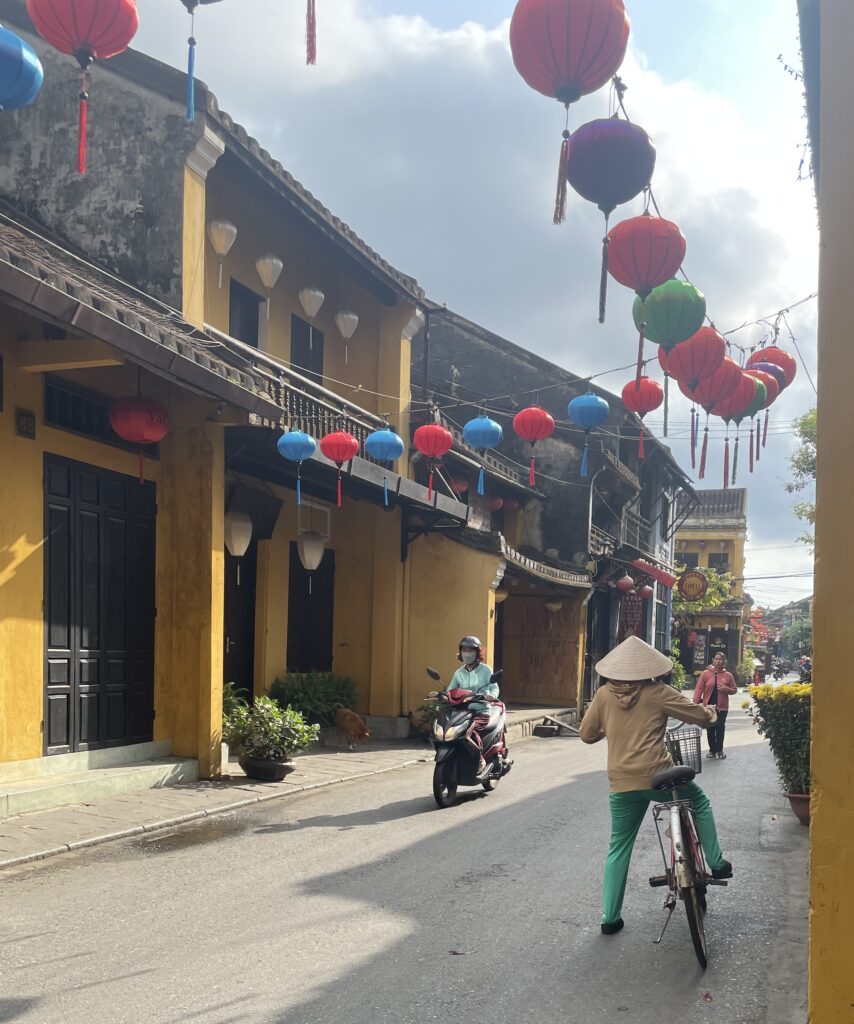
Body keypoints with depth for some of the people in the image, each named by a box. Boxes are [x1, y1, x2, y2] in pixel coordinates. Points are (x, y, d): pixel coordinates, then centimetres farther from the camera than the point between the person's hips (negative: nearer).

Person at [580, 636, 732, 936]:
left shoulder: (604, 694, 4)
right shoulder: (657, 693, -4)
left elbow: (587, 734, 10)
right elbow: (700, 716, 0)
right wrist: (710, 711, 23)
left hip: (622, 783, 3)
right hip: (657, 776, -3)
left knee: (619, 847, 13)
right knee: (700, 802, 27)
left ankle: (609, 917, 12)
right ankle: (716, 864, 30)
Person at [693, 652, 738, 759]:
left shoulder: (728, 675, 2)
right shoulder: (705, 673, -2)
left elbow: (734, 690, 10)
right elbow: (699, 689, -5)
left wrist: (726, 689, -12)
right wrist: (695, 703, -14)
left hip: (722, 707, 0)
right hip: (708, 706, 0)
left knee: (720, 729, 1)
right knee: (710, 729, 6)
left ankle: (719, 750, 13)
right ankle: (712, 750, 17)